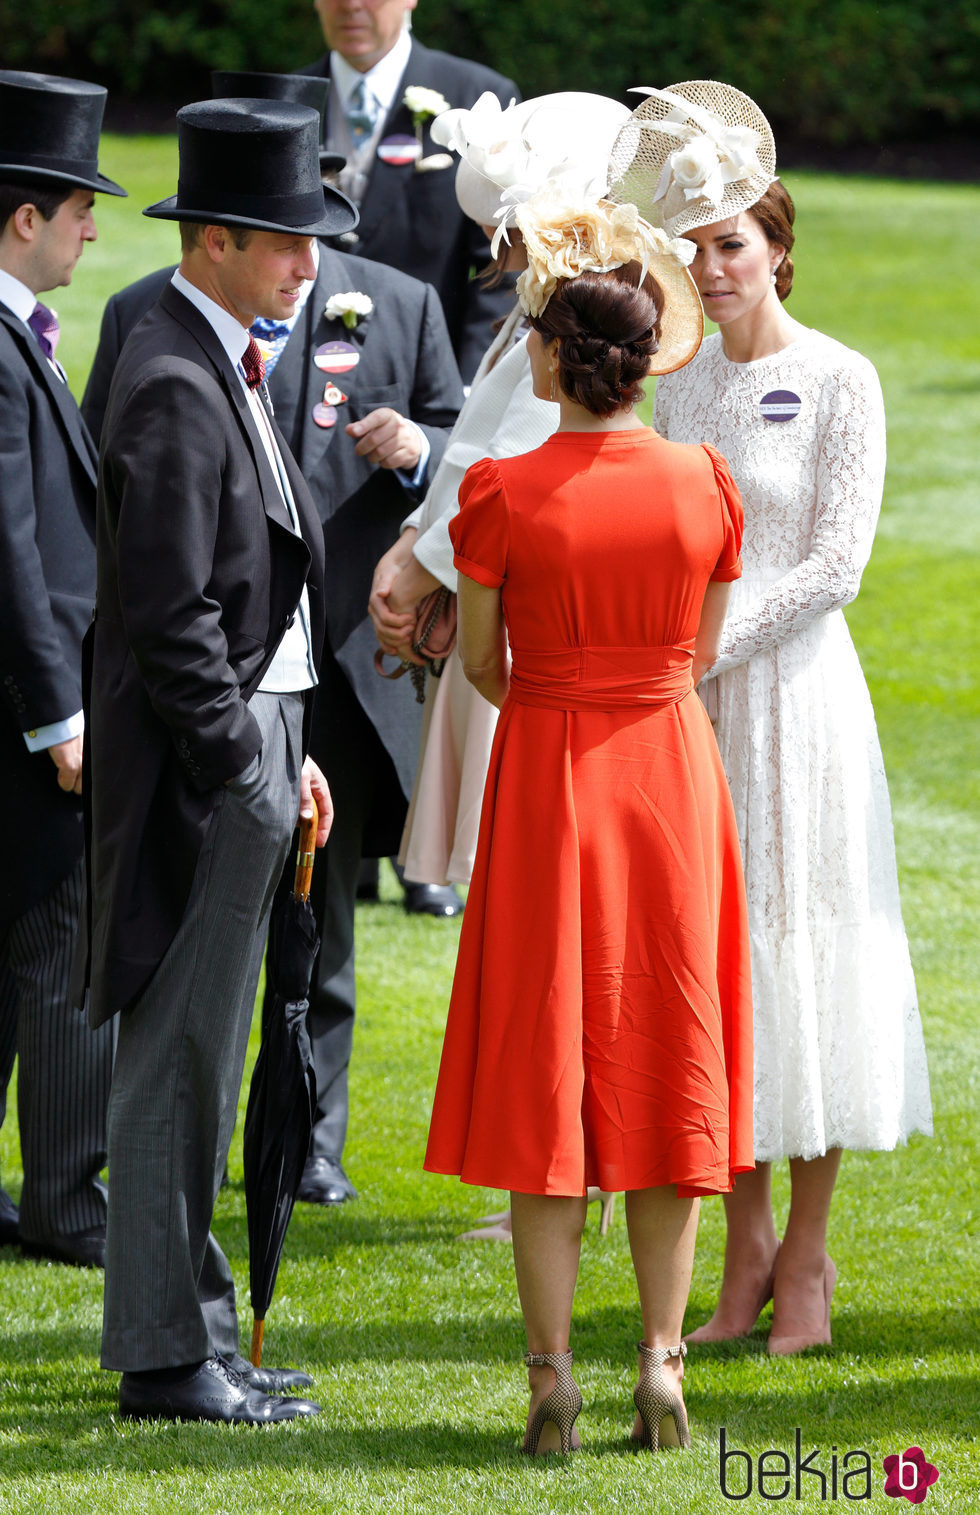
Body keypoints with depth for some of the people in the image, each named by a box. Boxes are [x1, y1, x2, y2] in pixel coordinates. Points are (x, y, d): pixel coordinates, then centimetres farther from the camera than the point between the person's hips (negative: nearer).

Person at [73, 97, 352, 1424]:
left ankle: (191, 1329, 22)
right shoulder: (173, 388, -17)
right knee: (179, 1057, -5)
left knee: (197, 1057, 15)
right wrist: (250, 772, -19)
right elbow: (169, 617, -21)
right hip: (202, 763, -10)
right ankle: (165, 1355, -1)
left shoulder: (221, 367, 15)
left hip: (248, 739, 10)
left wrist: (287, 753, 17)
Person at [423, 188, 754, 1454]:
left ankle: (550, 1378, 3)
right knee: (666, 1059, 10)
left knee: (544, 1069, 4)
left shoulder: (503, 494, -13)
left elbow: (481, 663, 0)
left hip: (548, 774, -2)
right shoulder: (704, 485, -4)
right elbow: (699, 653, 8)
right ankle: (662, 1361, 9)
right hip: (672, 772, 2)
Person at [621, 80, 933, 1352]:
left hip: (793, 691, -5)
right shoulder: (681, 379, 11)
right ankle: (746, 1253, 12)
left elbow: (836, 564, -11)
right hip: (687, 703, 5)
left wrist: (713, 642, -16)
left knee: (800, 944, -2)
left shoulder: (839, 381, -6)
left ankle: (807, 1254, 5)